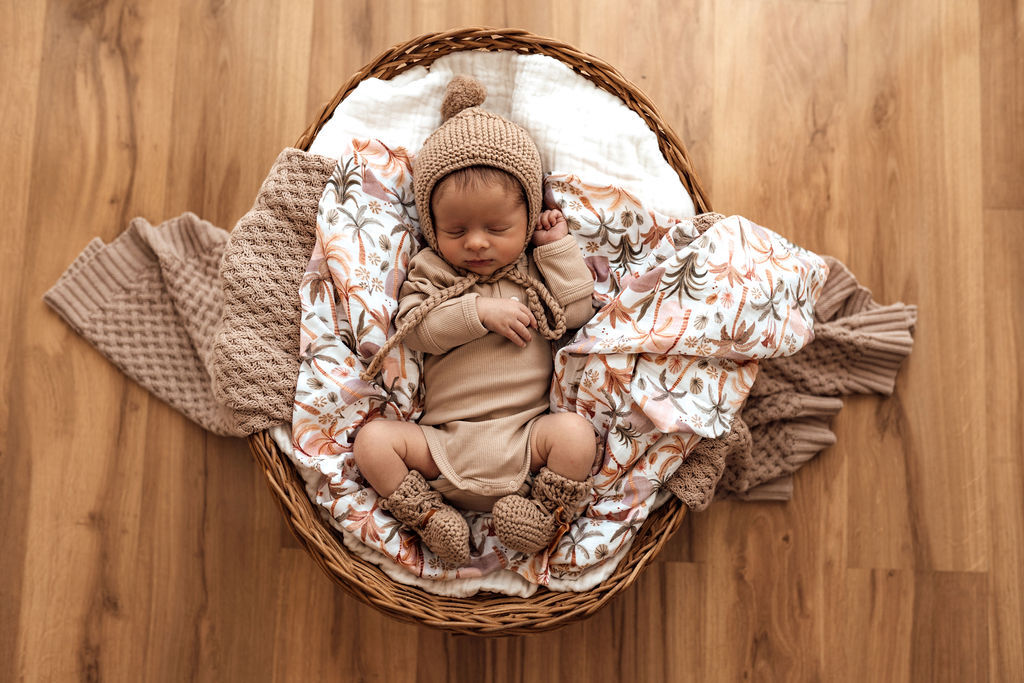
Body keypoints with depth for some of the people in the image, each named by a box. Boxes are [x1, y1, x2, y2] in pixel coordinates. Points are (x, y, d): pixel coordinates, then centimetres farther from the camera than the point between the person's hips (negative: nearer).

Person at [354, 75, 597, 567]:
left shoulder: (535, 269, 15)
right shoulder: (430, 271, 9)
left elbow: (575, 311, 2)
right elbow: (413, 327, -7)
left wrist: (560, 247, 3)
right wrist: (480, 312, -16)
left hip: (525, 436, 0)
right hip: (445, 443, 0)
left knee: (575, 433, -28)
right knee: (373, 440, -19)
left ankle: (546, 521, -10)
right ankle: (431, 517, -9)